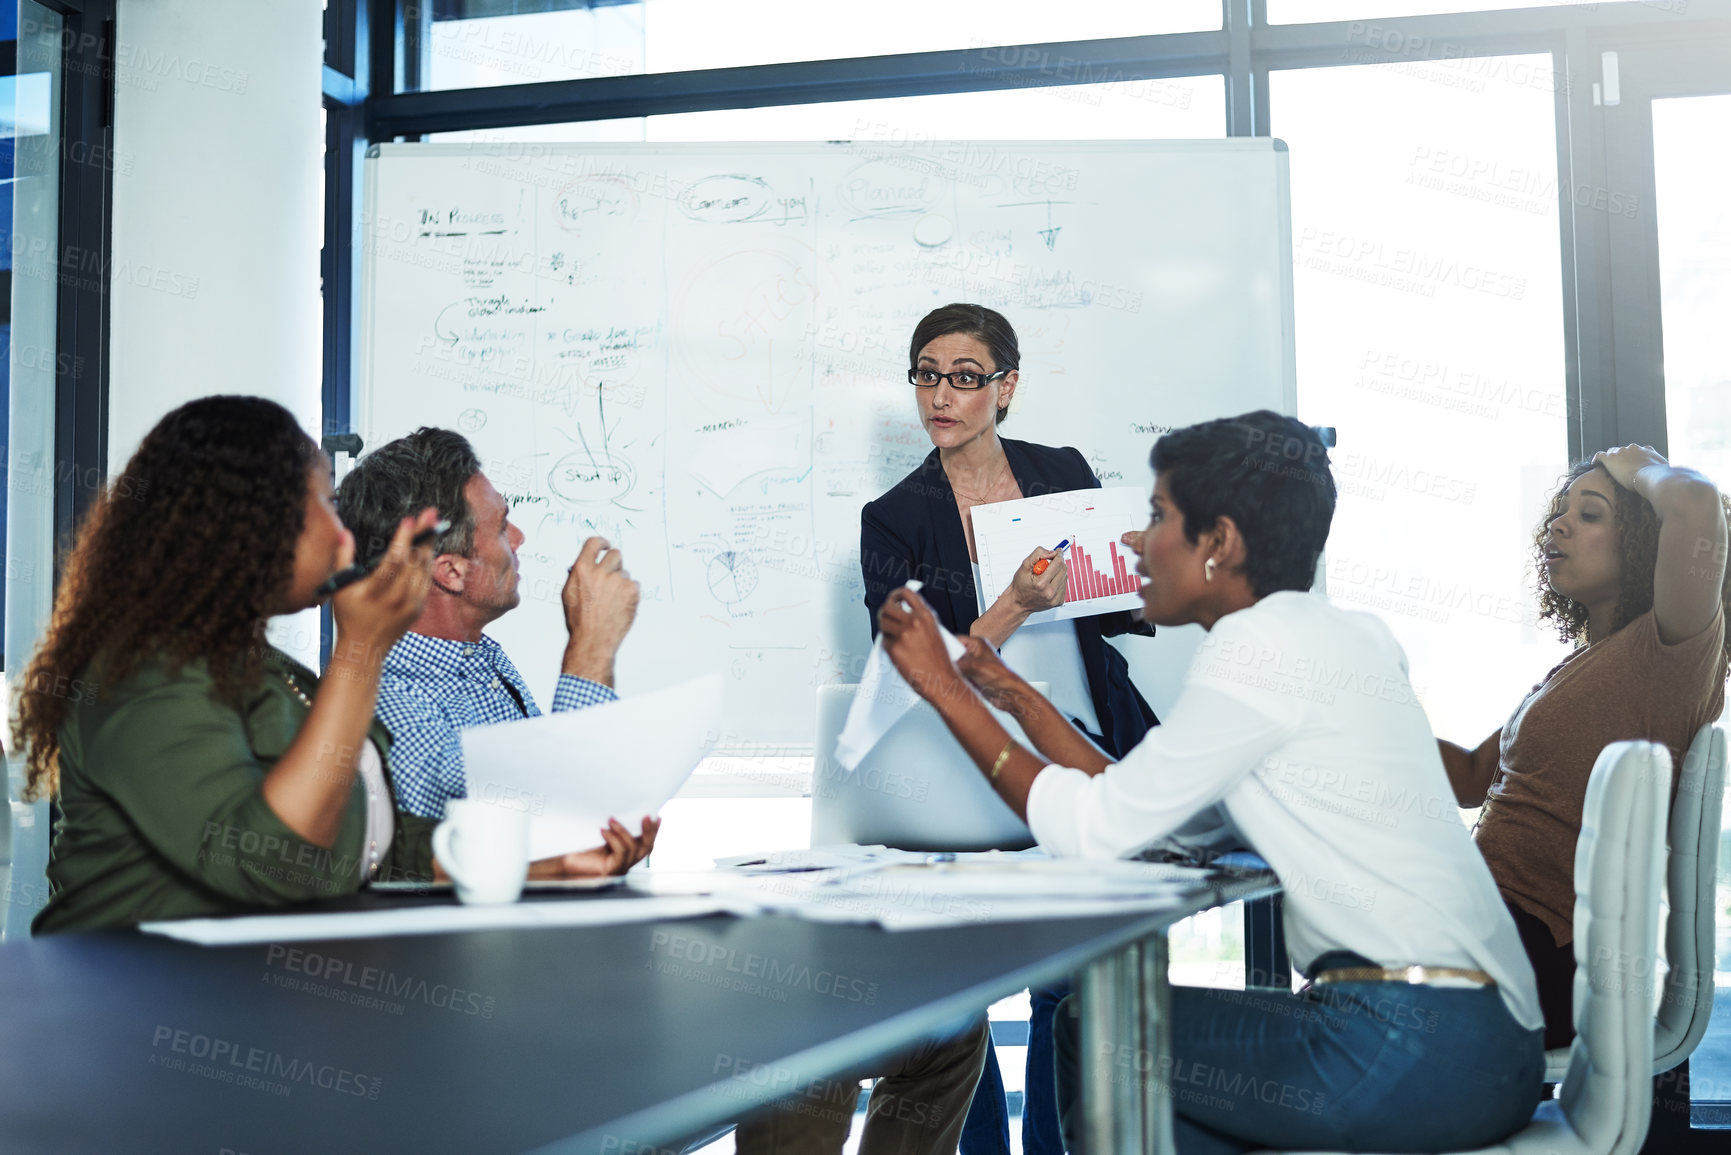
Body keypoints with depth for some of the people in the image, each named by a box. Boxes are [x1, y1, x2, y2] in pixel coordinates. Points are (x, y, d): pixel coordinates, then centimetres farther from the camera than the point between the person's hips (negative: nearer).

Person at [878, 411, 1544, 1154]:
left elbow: (1094, 832, -12)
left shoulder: (1260, 641, -13)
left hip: (1416, 1050, -9)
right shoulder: (1337, 635, 15)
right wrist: (1018, 698, 21)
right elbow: (1134, 810, 14)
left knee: (1093, 1030, 1)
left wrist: (944, 686, -4)